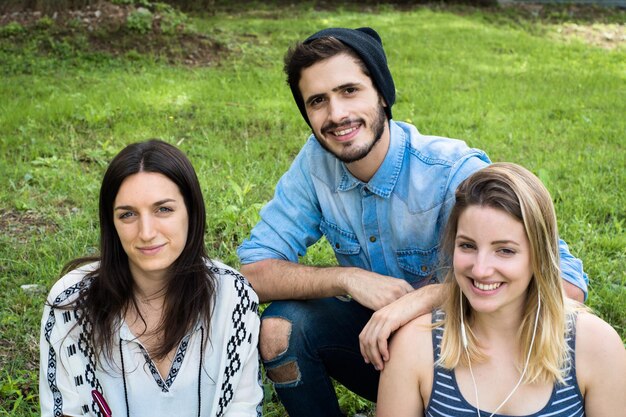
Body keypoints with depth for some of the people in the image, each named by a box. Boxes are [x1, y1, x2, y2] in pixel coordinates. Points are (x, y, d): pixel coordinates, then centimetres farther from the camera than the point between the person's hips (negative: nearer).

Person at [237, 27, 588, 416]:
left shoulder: (453, 171, -27)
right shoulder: (316, 162, -12)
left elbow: (567, 281, -33)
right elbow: (254, 270, -11)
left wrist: (426, 297, -39)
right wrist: (348, 278, -26)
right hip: (375, 332, 4)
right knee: (279, 329, -20)